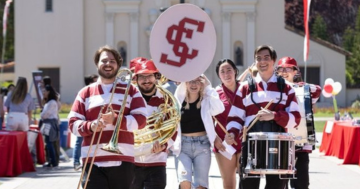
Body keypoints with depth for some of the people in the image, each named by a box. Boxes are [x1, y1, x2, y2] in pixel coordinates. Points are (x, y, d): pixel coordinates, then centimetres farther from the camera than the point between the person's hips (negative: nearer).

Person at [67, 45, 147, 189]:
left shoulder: (130, 91, 11)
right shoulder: (85, 93, 12)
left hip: (122, 161, 1)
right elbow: (73, 123, 7)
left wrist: (115, 120, -15)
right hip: (93, 161, 0)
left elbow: (141, 120, -1)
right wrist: (90, 126, -14)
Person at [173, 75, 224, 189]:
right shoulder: (179, 100, 4)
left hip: (202, 144, 0)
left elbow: (219, 108, -18)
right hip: (183, 145, 0)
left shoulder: (206, 100, 2)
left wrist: (208, 87, -11)